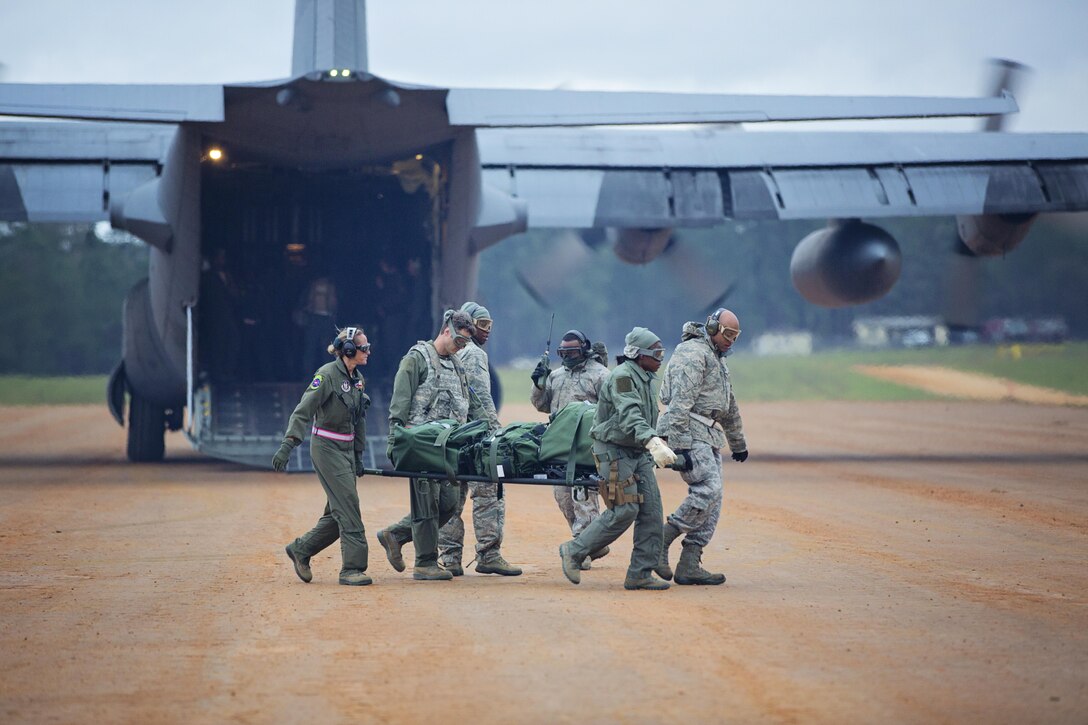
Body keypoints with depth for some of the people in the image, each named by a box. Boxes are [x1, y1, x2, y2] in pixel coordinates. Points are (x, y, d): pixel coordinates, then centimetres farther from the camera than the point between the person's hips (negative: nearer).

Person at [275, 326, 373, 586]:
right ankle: (352, 567, -8)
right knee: (348, 507, -11)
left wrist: (358, 456, 19)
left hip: (346, 449, 8)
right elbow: (303, 410, -19)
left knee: (338, 511, 9)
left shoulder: (358, 379, 10)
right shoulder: (328, 375, -14)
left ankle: (300, 549, 25)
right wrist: (287, 445, -28)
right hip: (326, 448, -8)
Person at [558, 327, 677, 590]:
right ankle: (574, 552, 2)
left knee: (651, 511, 0)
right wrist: (652, 442, -44)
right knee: (624, 511, -13)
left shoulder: (645, 378, 16)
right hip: (615, 451, -9)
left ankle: (641, 574, 4)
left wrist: (658, 443, 22)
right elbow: (629, 416, -31)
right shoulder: (623, 376, -16)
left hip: (638, 452, 9)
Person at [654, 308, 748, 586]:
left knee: (712, 500, 2)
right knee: (708, 489, -20)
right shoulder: (693, 352, -8)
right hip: (689, 432, -10)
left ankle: (689, 566, 0)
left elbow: (729, 405, 37)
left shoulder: (717, 360, 26)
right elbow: (681, 400, -18)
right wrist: (679, 444, -26)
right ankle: (660, 543, -13)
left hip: (709, 437, 10)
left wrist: (738, 444, 41)